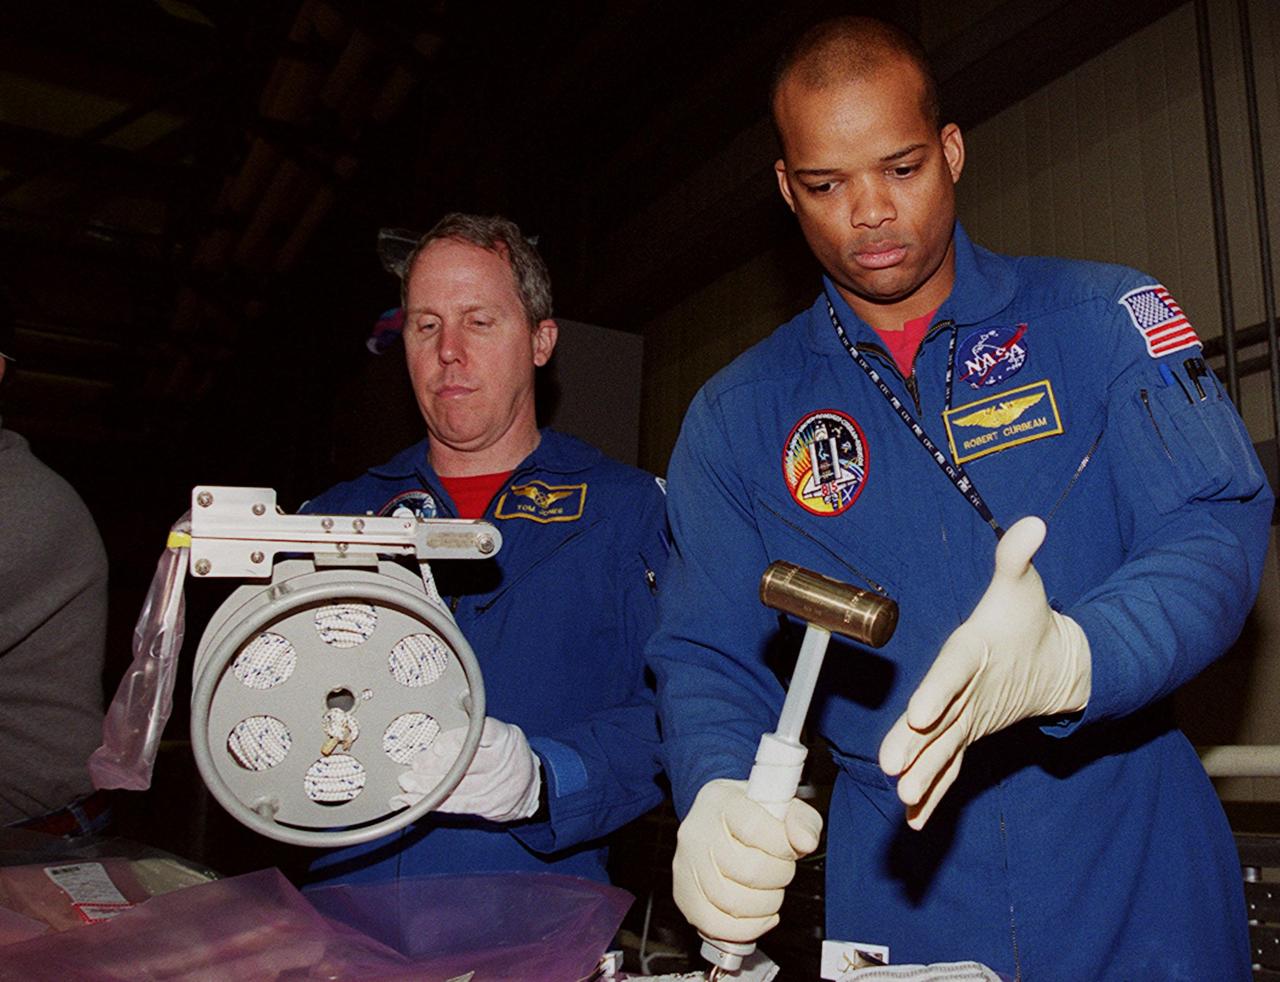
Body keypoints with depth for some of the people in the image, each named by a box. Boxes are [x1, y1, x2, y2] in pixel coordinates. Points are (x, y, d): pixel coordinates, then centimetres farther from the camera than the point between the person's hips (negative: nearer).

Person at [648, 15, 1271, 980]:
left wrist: (1064, 662, -34)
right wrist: (721, 797, -25)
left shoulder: (1103, 316, -3)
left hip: (1135, 869, 0)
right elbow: (709, 658, -3)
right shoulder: (739, 416, 1)